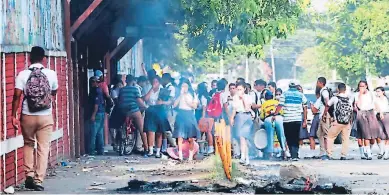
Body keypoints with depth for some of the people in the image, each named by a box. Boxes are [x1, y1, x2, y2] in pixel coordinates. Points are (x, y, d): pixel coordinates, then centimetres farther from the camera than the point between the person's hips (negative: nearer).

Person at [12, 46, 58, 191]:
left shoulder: (22, 75, -6)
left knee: (28, 144, 20)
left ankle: (29, 174, 9)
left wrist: (14, 116, -4)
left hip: (27, 116, 0)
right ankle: (38, 180, -1)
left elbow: (17, 96, -10)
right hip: (46, 117, 0)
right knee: (43, 148, 4)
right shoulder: (51, 74, -2)